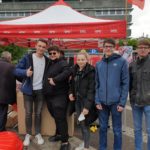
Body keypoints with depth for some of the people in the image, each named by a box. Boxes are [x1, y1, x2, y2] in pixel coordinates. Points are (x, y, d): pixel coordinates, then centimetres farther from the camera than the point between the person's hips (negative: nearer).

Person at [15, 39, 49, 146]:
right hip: (28, 90, -2)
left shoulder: (47, 60, 2)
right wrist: (25, 72, -29)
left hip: (40, 90, 2)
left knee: (38, 113, 12)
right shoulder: (27, 57, -8)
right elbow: (17, 70, -10)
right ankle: (28, 134, 24)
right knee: (28, 113, 7)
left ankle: (38, 134, 26)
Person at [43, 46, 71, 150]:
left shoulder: (62, 63, -7)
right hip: (49, 95, 8)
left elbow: (67, 72, -27)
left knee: (60, 118, -5)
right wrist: (45, 90, 11)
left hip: (59, 95, -8)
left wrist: (55, 80, -29)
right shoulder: (49, 64, 18)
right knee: (55, 117, 19)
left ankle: (65, 141, 5)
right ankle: (59, 134, 37)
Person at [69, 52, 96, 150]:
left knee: (85, 123, -1)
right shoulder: (75, 70, 6)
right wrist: (71, 92, -1)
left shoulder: (91, 71, -15)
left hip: (86, 100, -6)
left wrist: (87, 105, -23)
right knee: (80, 122, 15)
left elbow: (92, 89, -19)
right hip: (77, 100, 7)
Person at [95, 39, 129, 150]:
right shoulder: (99, 64, 7)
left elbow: (125, 83, -6)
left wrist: (122, 102, -10)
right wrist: (97, 101, 0)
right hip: (102, 102, 3)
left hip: (116, 102, -3)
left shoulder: (122, 61, -3)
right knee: (103, 127, 15)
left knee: (117, 129, 10)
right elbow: (97, 84, 8)